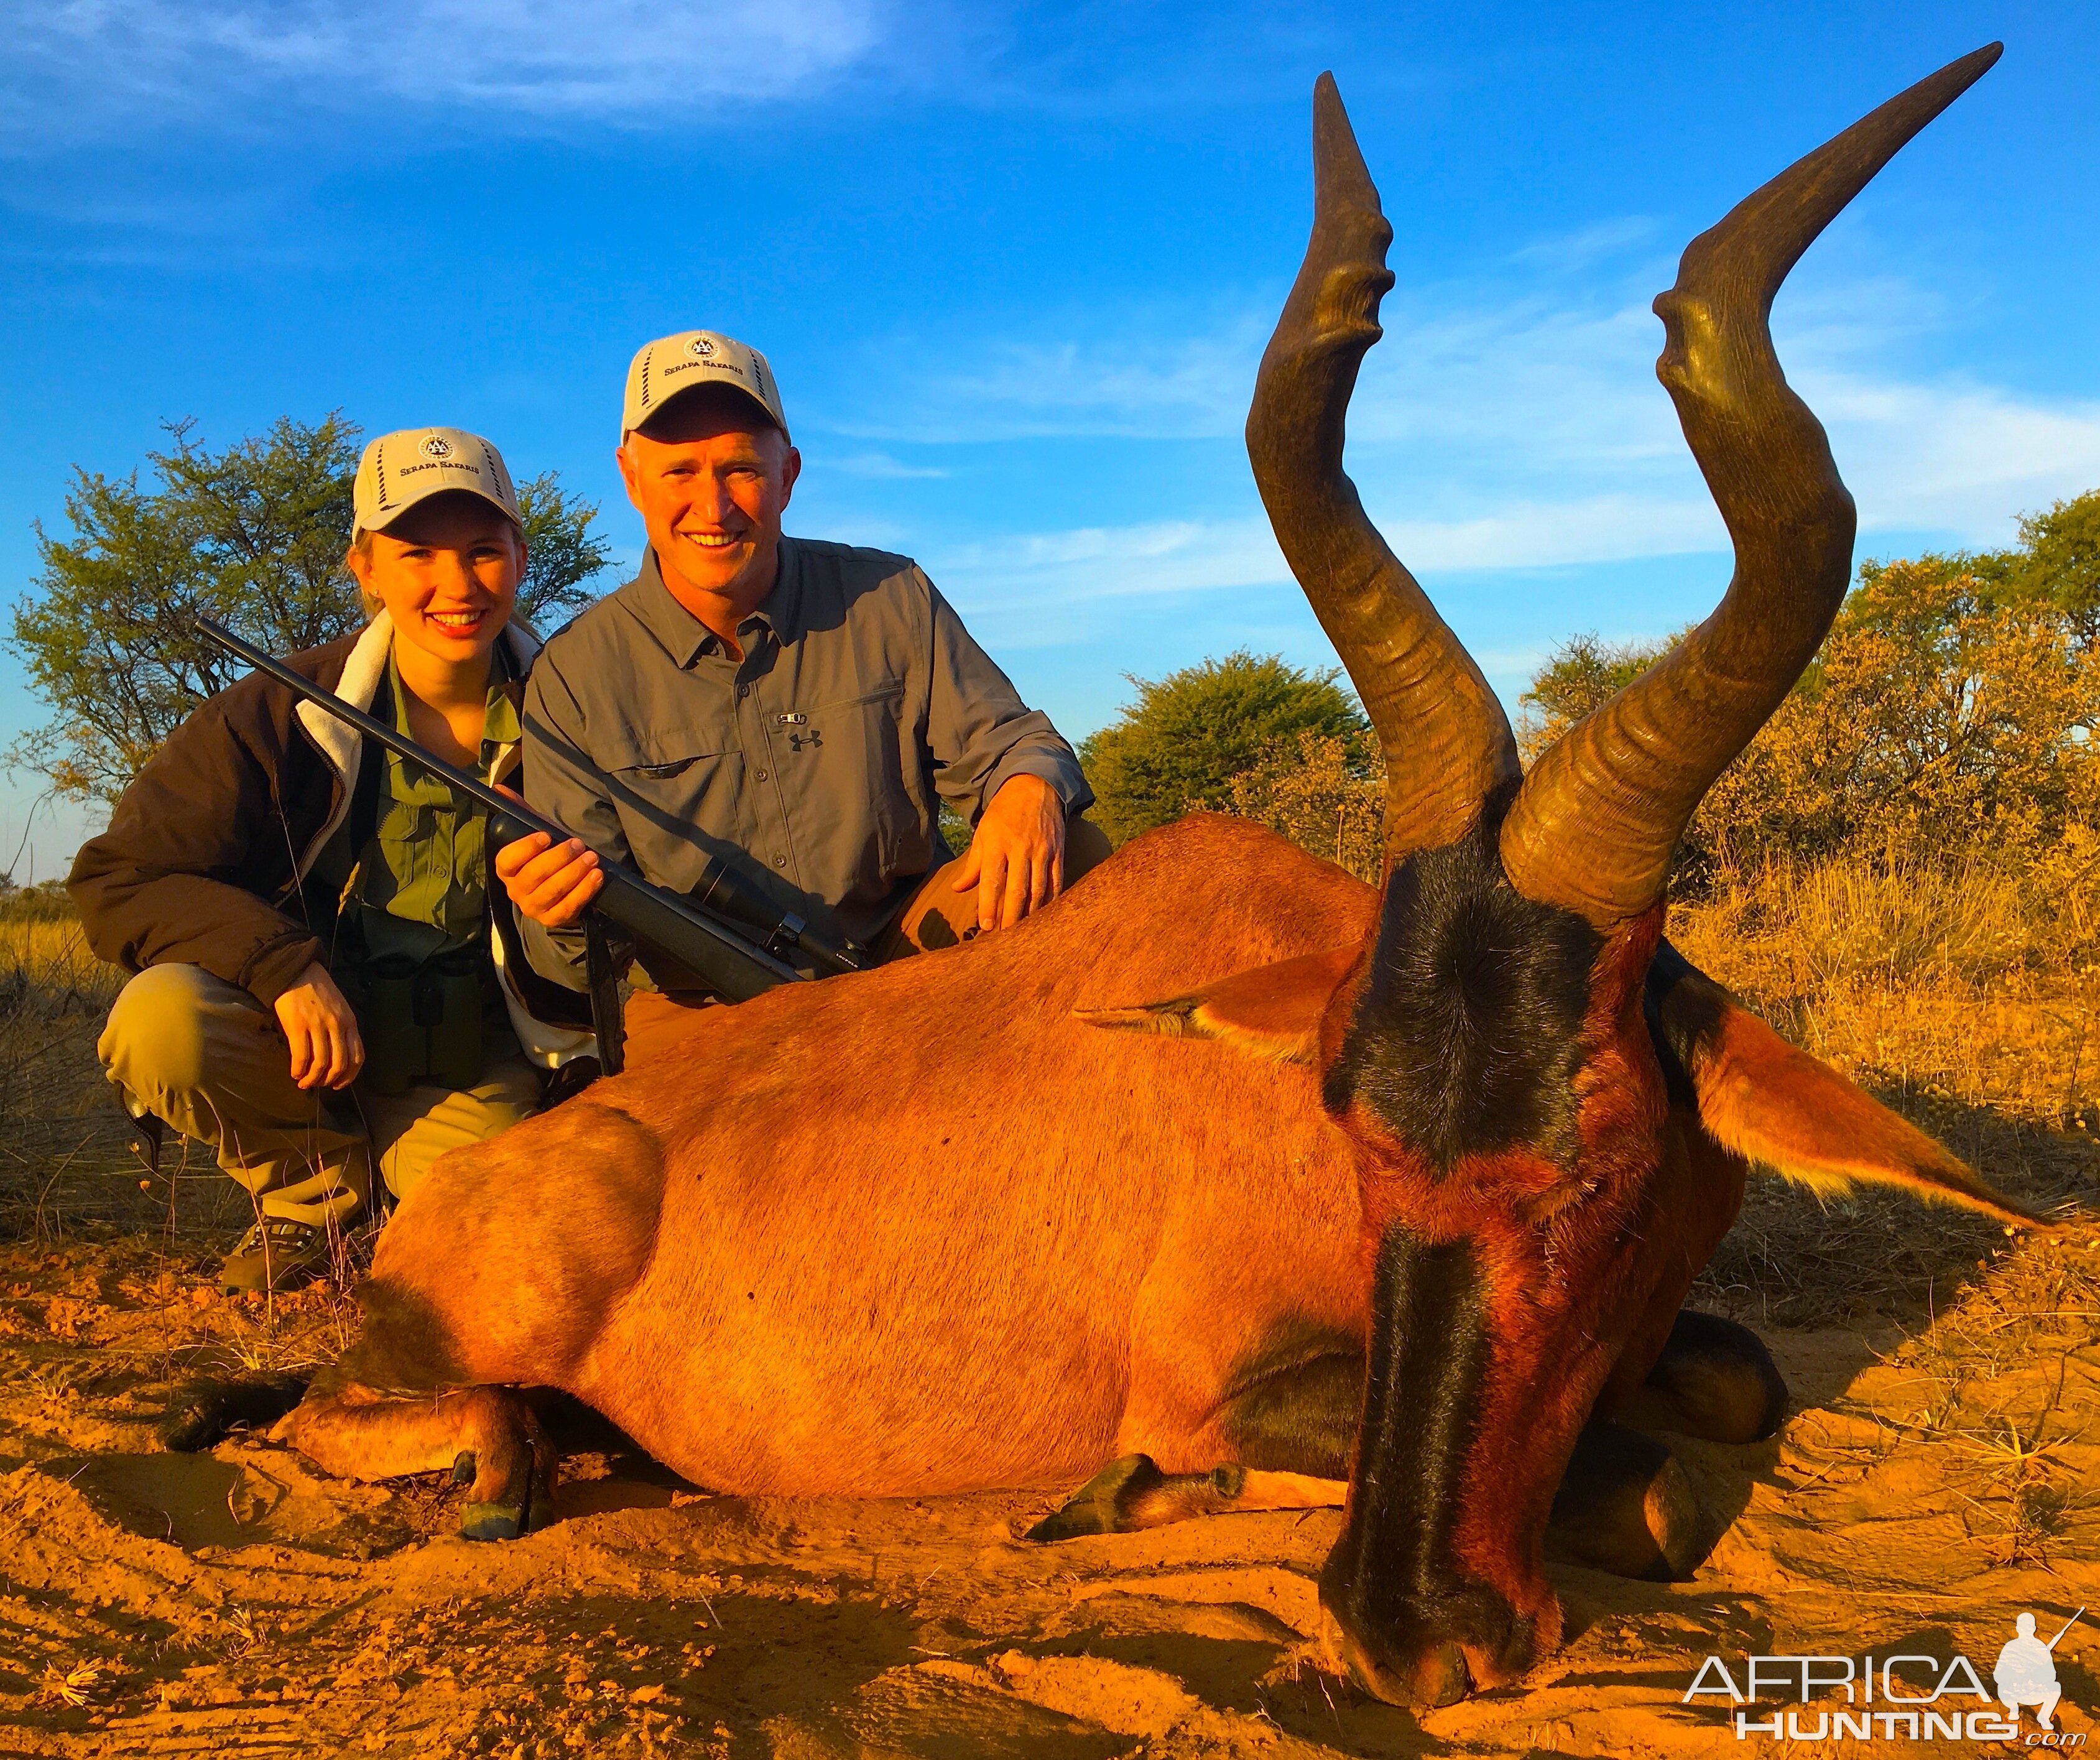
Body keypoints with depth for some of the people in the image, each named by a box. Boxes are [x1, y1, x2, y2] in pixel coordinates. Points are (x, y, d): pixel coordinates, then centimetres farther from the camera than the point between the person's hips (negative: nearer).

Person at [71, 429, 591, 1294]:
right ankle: (315, 1186, 1)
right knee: (158, 1020, -31)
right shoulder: (284, 716, -11)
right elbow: (117, 880, -10)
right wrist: (281, 965, -27)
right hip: (304, 1038, 0)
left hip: (465, 1067, 1)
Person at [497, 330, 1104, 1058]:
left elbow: (1000, 739, 2)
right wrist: (566, 918, -30)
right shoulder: (574, 676, -3)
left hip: (905, 952, 2)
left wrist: (1032, 789, -25)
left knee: (1074, 855, -21)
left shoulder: (892, 601, 1)